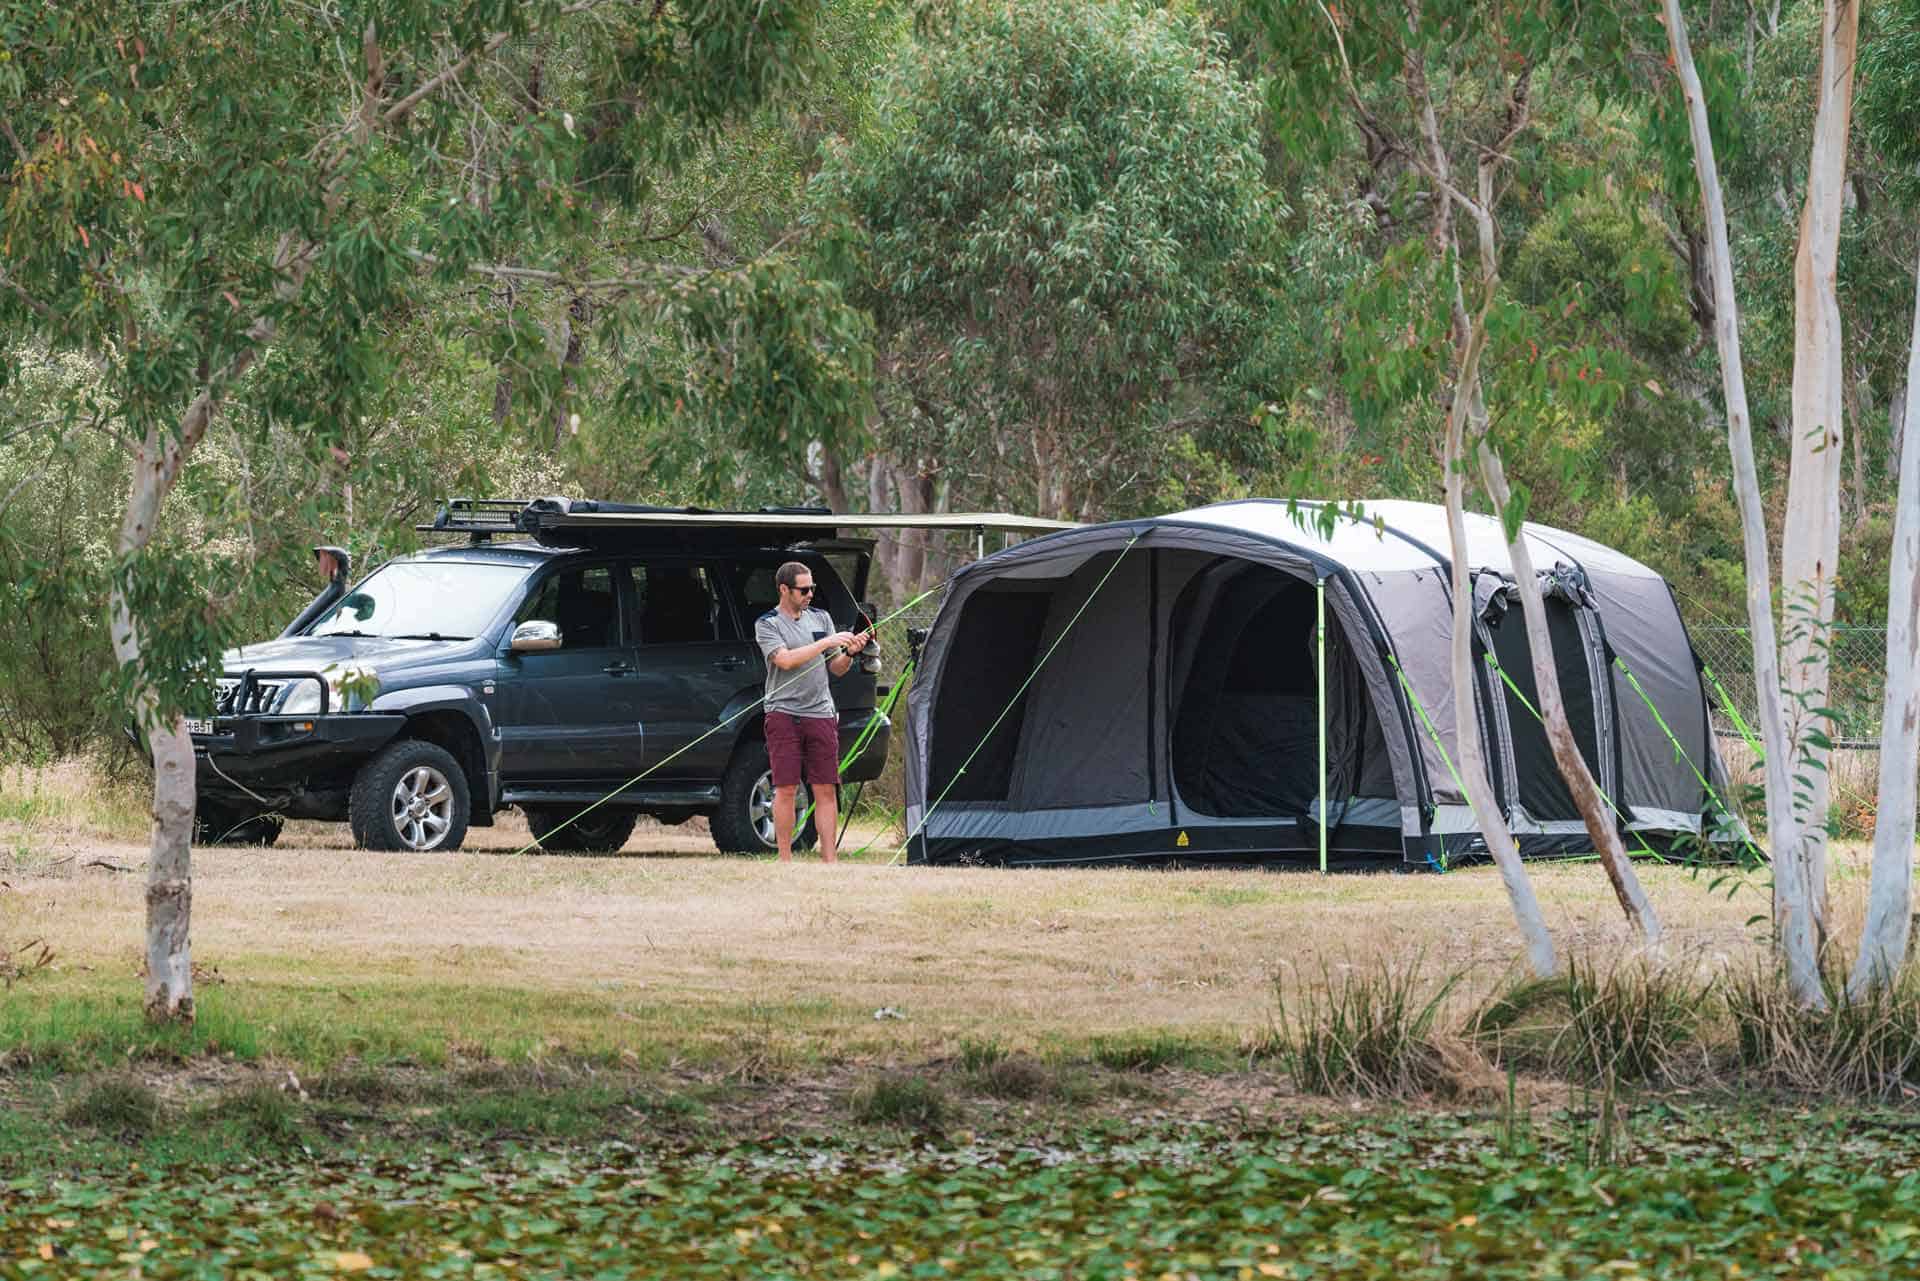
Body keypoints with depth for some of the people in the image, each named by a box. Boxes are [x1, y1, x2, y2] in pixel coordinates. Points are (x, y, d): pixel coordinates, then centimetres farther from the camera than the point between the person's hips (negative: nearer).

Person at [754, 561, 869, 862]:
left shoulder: (821, 618, 14)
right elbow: (785, 660, -16)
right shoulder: (768, 624, 0)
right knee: (786, 789, -5)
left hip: (821, 713, 4)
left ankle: (829, 861, 1)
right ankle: (785, 862, 1)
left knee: (826, 790, 0)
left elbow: (836, 669, 16)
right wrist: (827, 642, -17)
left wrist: (849, 653, -6)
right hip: (784, 713, -4)